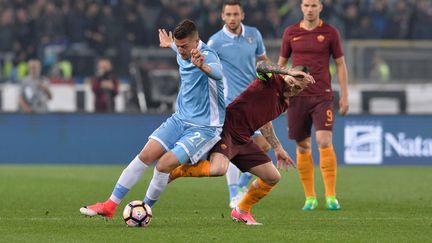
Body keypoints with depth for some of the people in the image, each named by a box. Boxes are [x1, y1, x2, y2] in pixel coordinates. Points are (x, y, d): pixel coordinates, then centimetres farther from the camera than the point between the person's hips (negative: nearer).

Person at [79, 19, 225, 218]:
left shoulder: (207, 55, -22)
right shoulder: (182, 54, 3)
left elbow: (217, 73, -48)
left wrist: (203, 67, -70)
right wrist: (170, 45, 49)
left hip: (205, 128, -7)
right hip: (180, 119, 7)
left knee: (165, 162, -22)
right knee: (147, 154, -8)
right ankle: (110, 205, -2)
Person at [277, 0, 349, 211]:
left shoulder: (330, 33, 2)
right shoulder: (291, 32, 6)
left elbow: (340, 64, 6)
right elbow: (281, 63, 14)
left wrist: (344, 96, 1)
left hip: (322, 96, -2)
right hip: (297, 97, 2)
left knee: (324, 142, -15)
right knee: (303, 147, 3)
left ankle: (331, 196, -11)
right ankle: (310, 197, 11)